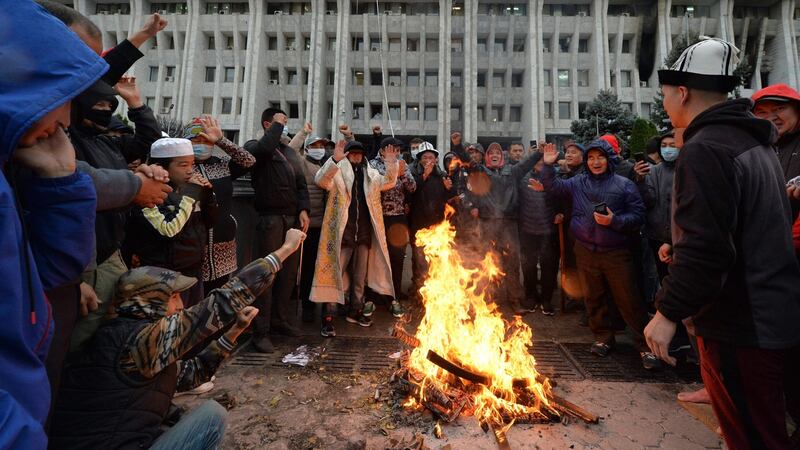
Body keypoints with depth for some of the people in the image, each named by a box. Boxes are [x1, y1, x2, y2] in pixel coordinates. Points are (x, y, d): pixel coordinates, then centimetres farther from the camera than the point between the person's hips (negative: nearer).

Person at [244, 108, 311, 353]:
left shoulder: (290, 152, 20)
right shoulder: (254, 146, 4)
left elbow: (301, 184, 14)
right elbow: (265, 148, -22)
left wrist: (303, 210, -1)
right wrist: (277, 125, -6)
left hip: (293, 218, 6)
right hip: (270, 217, -6)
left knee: (289, 272, 10)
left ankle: (281, 320, 24)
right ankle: (261, 331, 3)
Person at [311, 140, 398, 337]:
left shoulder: (370, 174, 15)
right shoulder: (337, 172, -1)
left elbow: (388, 182, 12)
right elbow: (321, 180, -18)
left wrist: (391, 165, -5)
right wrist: (335, 159, -32)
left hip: (364, 233, 5)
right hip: (342, 232, -5)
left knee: (360, 276, 15)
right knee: (335, 274, -2)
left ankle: (355, 311, 30)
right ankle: (328, 317, 4)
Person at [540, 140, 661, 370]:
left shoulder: (624, 185, -2)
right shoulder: (578, 183, 6)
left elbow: (638, 216, -4)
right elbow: (553, 186, 11)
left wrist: (614, 220, -20)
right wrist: (548, 165, -2)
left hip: (615, 252, -3)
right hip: (586, 251, 3)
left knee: (628, 299, 0)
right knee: (594, 298, 13)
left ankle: (645, 346, 15)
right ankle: (603, 338, 30)